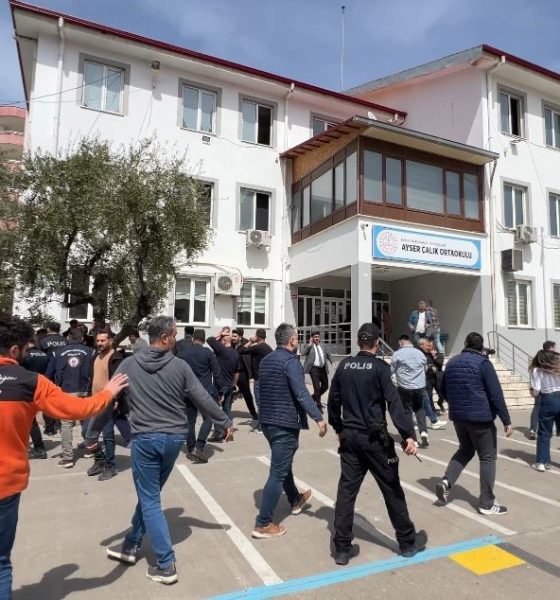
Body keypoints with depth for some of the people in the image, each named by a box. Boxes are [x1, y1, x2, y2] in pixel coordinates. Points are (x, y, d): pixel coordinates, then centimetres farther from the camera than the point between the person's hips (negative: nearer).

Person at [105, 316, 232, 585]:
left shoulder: (129, 365, -6)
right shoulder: (180, 366, -8)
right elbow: (203, 399, -5)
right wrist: (225, 423, 7)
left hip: (145, 438, -2)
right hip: (174, 437, 2)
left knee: (149, 500, 8)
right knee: (149, 493, 21)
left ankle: (166, 565, 9)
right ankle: (131, 545, 37)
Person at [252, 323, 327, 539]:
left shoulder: (265, 360, 10)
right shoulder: (290, 361, -17)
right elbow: (301, 394, -27)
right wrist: (318, 418, -28)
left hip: (267, 420, 9)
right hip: (285, 423, -9)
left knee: (283, 464, 24)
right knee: (278, 472, -2)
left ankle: (296, 500, 44)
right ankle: (263, 524, 3)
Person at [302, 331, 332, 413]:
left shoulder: (322, 346, 13)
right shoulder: (309, 346, -3)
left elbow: (327, 355, 30)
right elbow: (303, 353, -20)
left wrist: (332, 361, 18)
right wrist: (310, 344, -20)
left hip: (323, 368, 6)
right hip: (314, 369, -6)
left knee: (325, 386, 11)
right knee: (317, 387, -3)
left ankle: (314, 397, 33)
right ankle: (319, 405, 11)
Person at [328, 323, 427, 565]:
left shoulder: (344, 365, 4)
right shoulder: (380, 367, -11)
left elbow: (333, 400, 9)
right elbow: (394, 402, -20)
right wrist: (408, 434, -21)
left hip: (349, 436, 4)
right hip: (374, 438, -4)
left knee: (346, 490, 9)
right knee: (392, 490, 11)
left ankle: (342, 548, 15)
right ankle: (408, 542, 28)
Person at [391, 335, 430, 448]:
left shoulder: (397, 354, -7)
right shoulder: (420, 353, 7)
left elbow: (391, 371, -2)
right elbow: (425, 369, 19)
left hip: (404, 387, -4)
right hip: (420, 386, 4)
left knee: (407, 411, 6)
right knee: (420, 409, 19)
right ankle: (423, 432, 4)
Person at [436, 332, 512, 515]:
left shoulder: (452, 363, 8)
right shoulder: (483, 363, -11)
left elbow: (444, 391, 16)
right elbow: (496, 394, -15)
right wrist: (506, 420, -10)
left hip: (458, 416, 6)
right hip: (481, 417, -6)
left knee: (465, 450, 22)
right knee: (488, 458, 7)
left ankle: (446, 481, 5)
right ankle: (487, 504, 11)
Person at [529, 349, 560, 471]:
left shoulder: (537, 370, -1)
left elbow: (535, 392, -7)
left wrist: (531, 389, 12)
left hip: (548, 401, -3)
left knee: (544, 434, 7)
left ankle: (542, 462, 8)